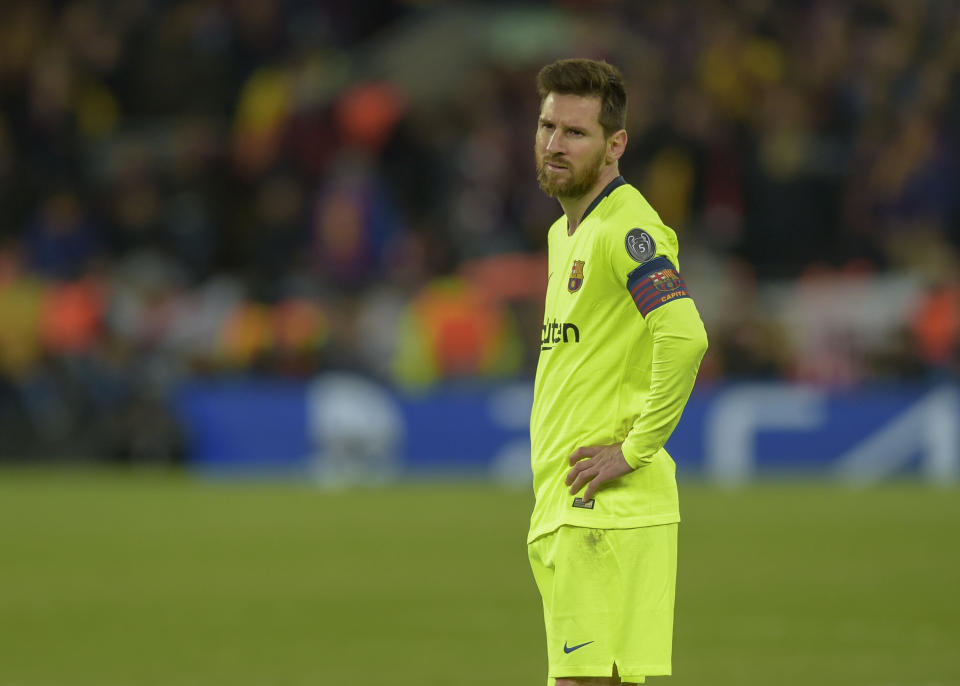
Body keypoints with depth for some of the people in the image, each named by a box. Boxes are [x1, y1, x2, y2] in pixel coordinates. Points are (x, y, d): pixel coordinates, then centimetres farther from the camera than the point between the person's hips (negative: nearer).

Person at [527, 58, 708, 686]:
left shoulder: (627, 229, -12)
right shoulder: (564, 233, 19)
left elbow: (685, 337, -26)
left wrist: (635, 451, -20)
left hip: (608, 510, -9)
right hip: (560, 510, 9)